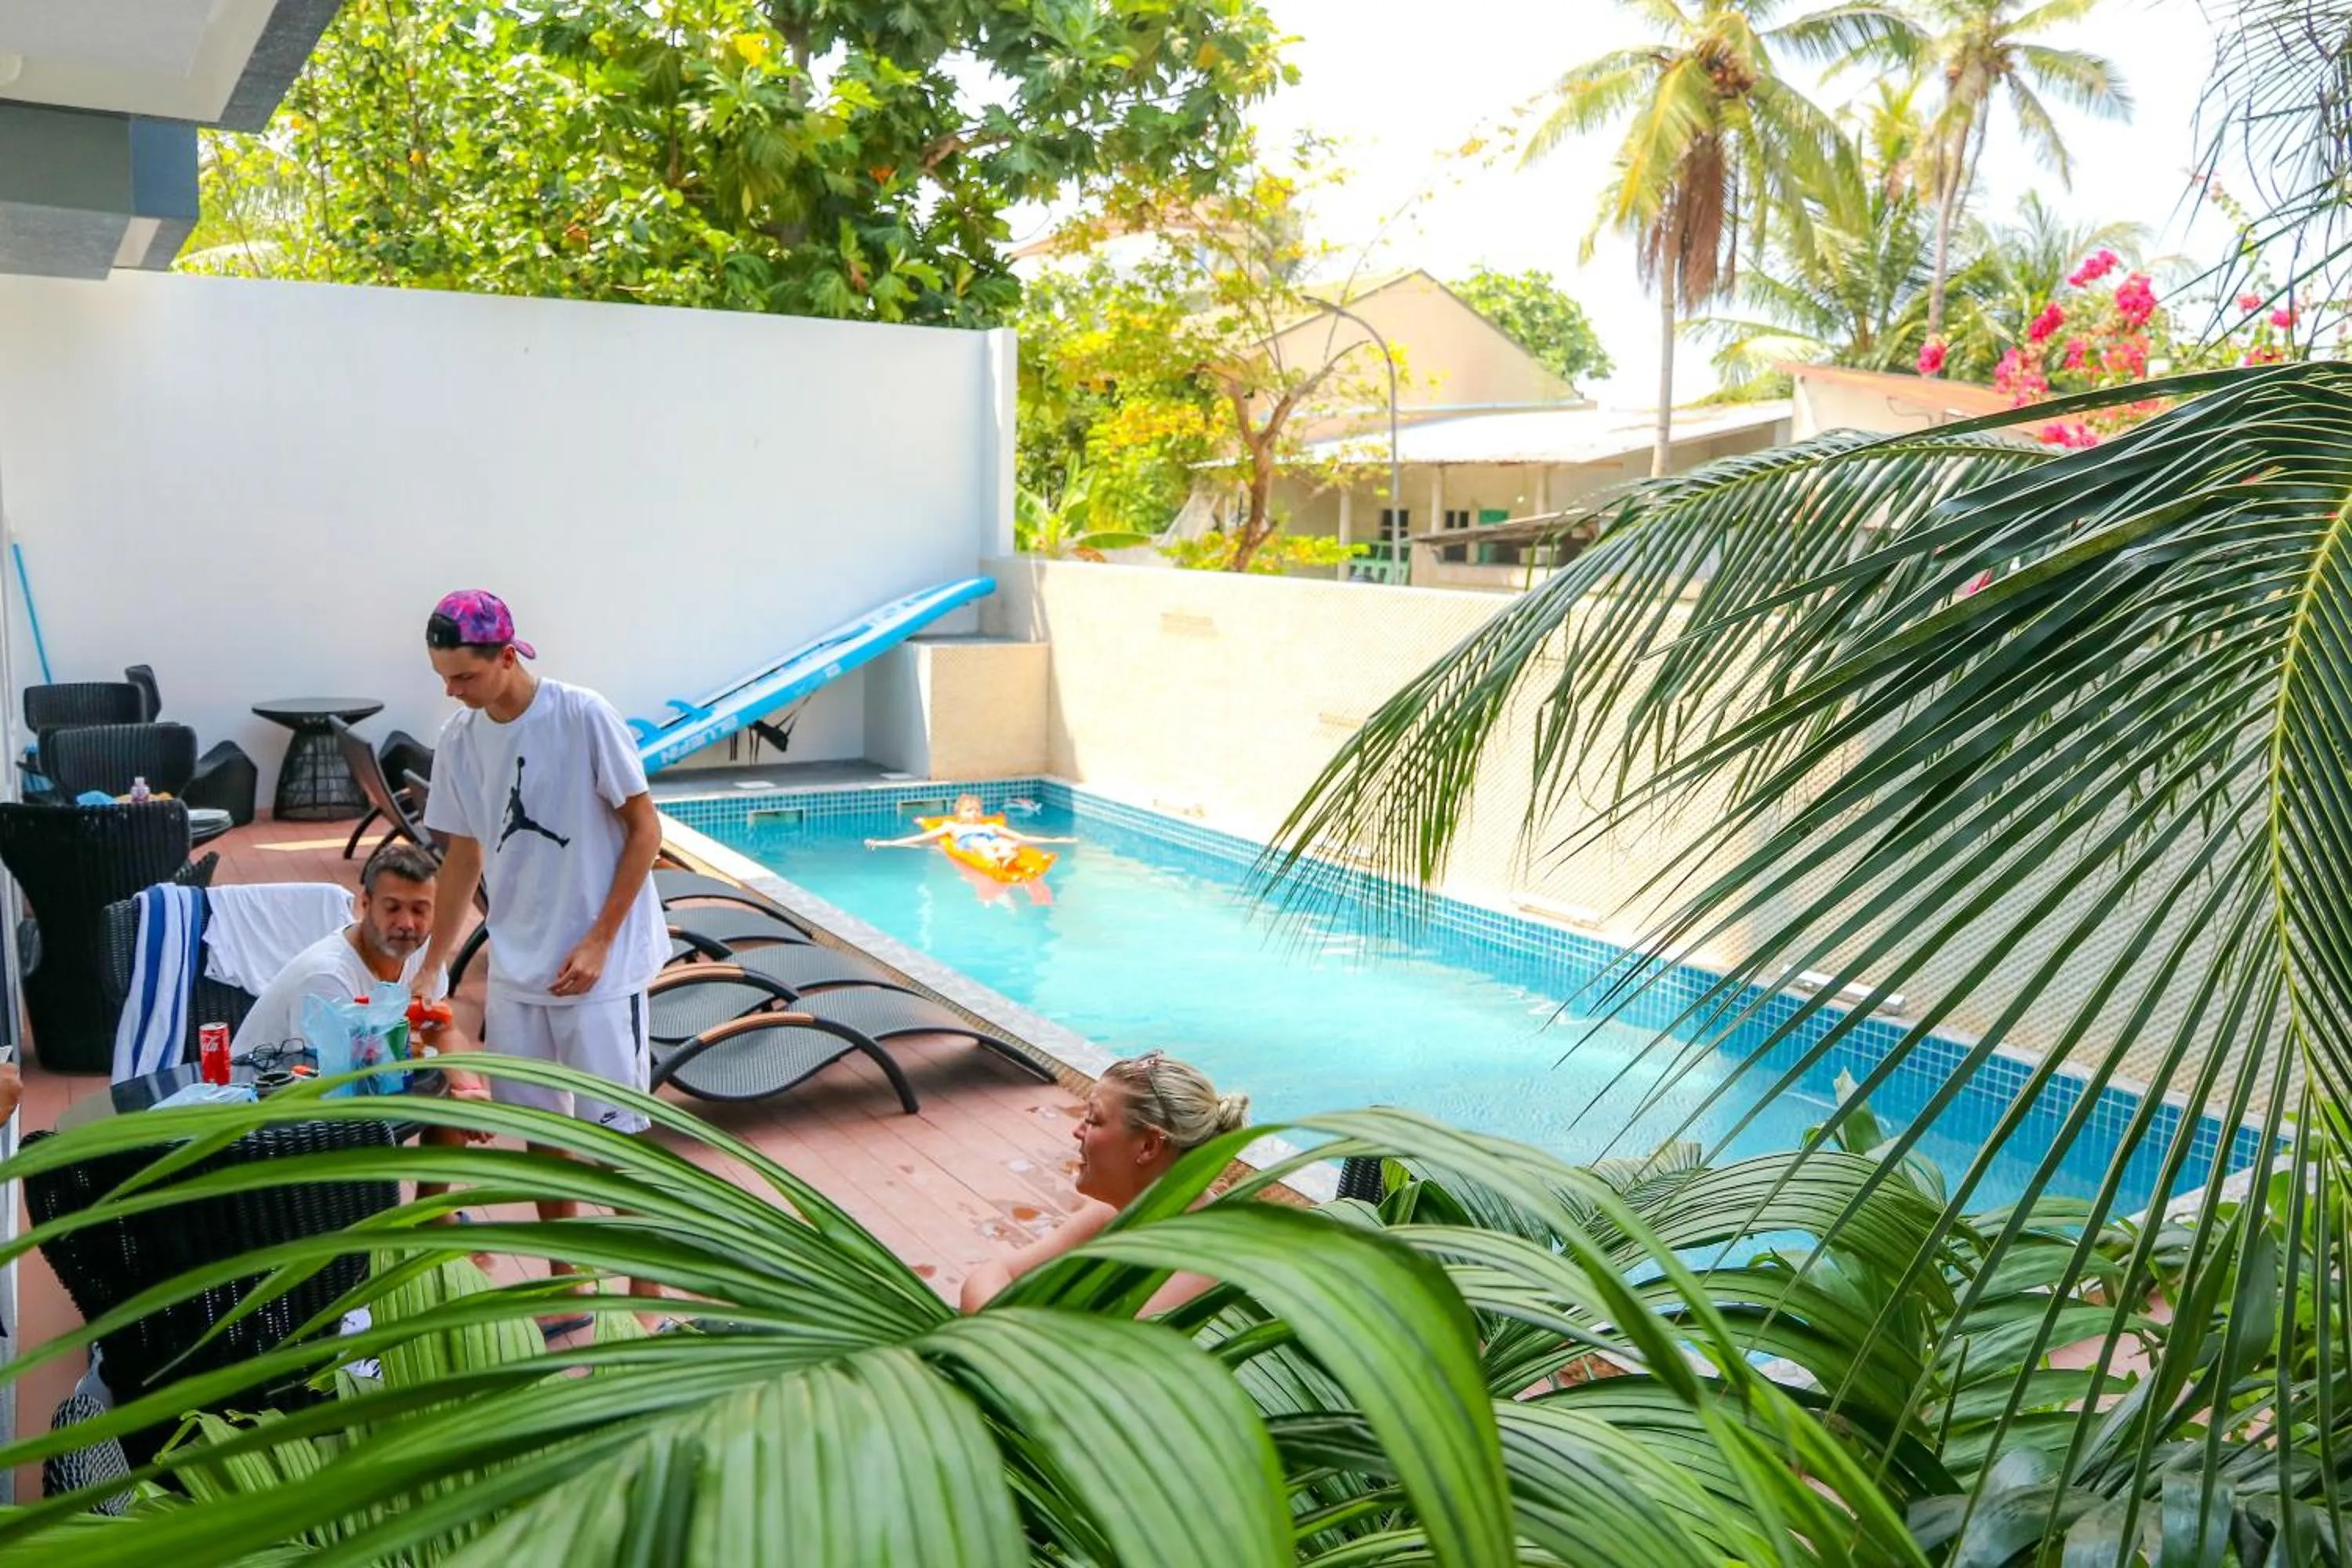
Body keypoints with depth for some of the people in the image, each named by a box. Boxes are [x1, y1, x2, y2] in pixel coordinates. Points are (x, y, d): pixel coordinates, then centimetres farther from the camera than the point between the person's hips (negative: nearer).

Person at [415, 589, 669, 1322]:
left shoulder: (584, 716, -15)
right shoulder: (458, 739, 2)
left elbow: (645, 829, -10)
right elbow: (464, 855, 12)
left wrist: (598, 942, -14)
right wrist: (432, 965, 12)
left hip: (598, 965, -5)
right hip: (516, 967, 5)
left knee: (614, 1132, 0)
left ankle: (647, 1294, 15)